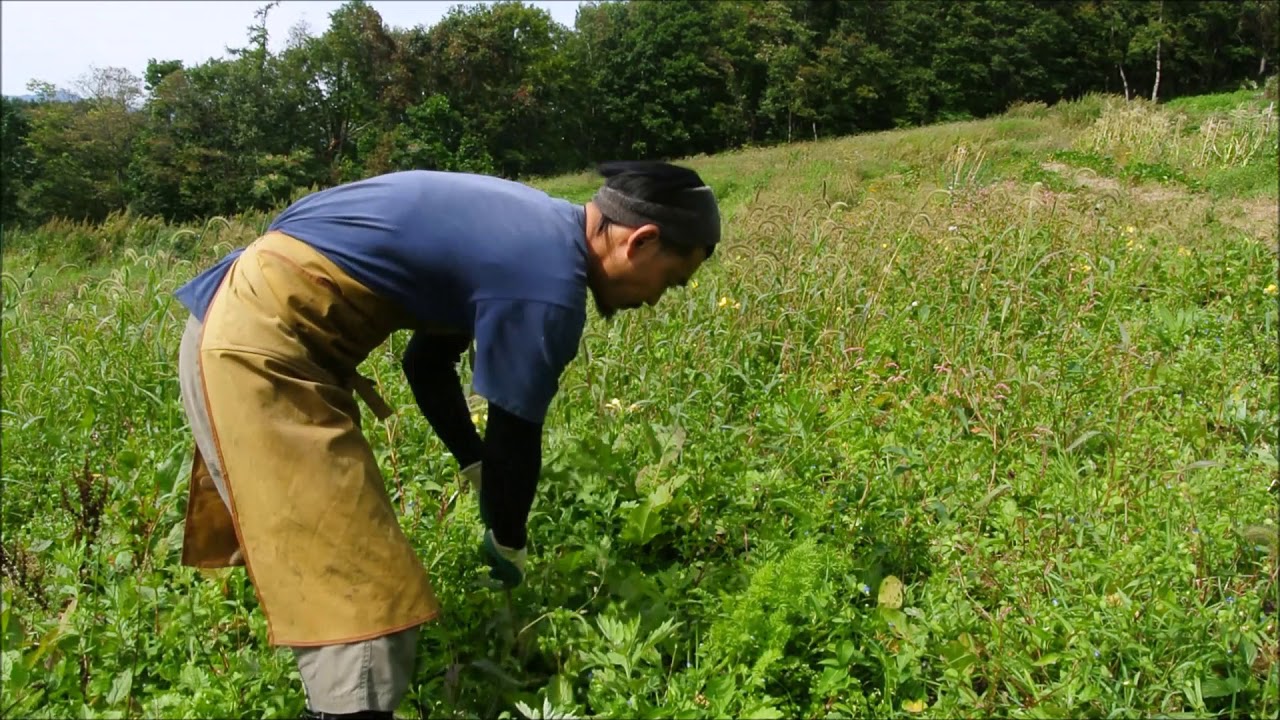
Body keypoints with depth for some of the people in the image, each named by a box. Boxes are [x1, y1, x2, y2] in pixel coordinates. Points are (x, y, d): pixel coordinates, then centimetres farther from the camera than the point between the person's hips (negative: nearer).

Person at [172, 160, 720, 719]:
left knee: (316, 561, 24)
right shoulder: (549, 285, -17)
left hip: (246, 321, 11)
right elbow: (514, 436, -7)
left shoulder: (530, 228, 13)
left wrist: (480, 476, 28)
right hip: (260, 346, -11)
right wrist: (509, 543, 13)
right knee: (362, 602, -10)